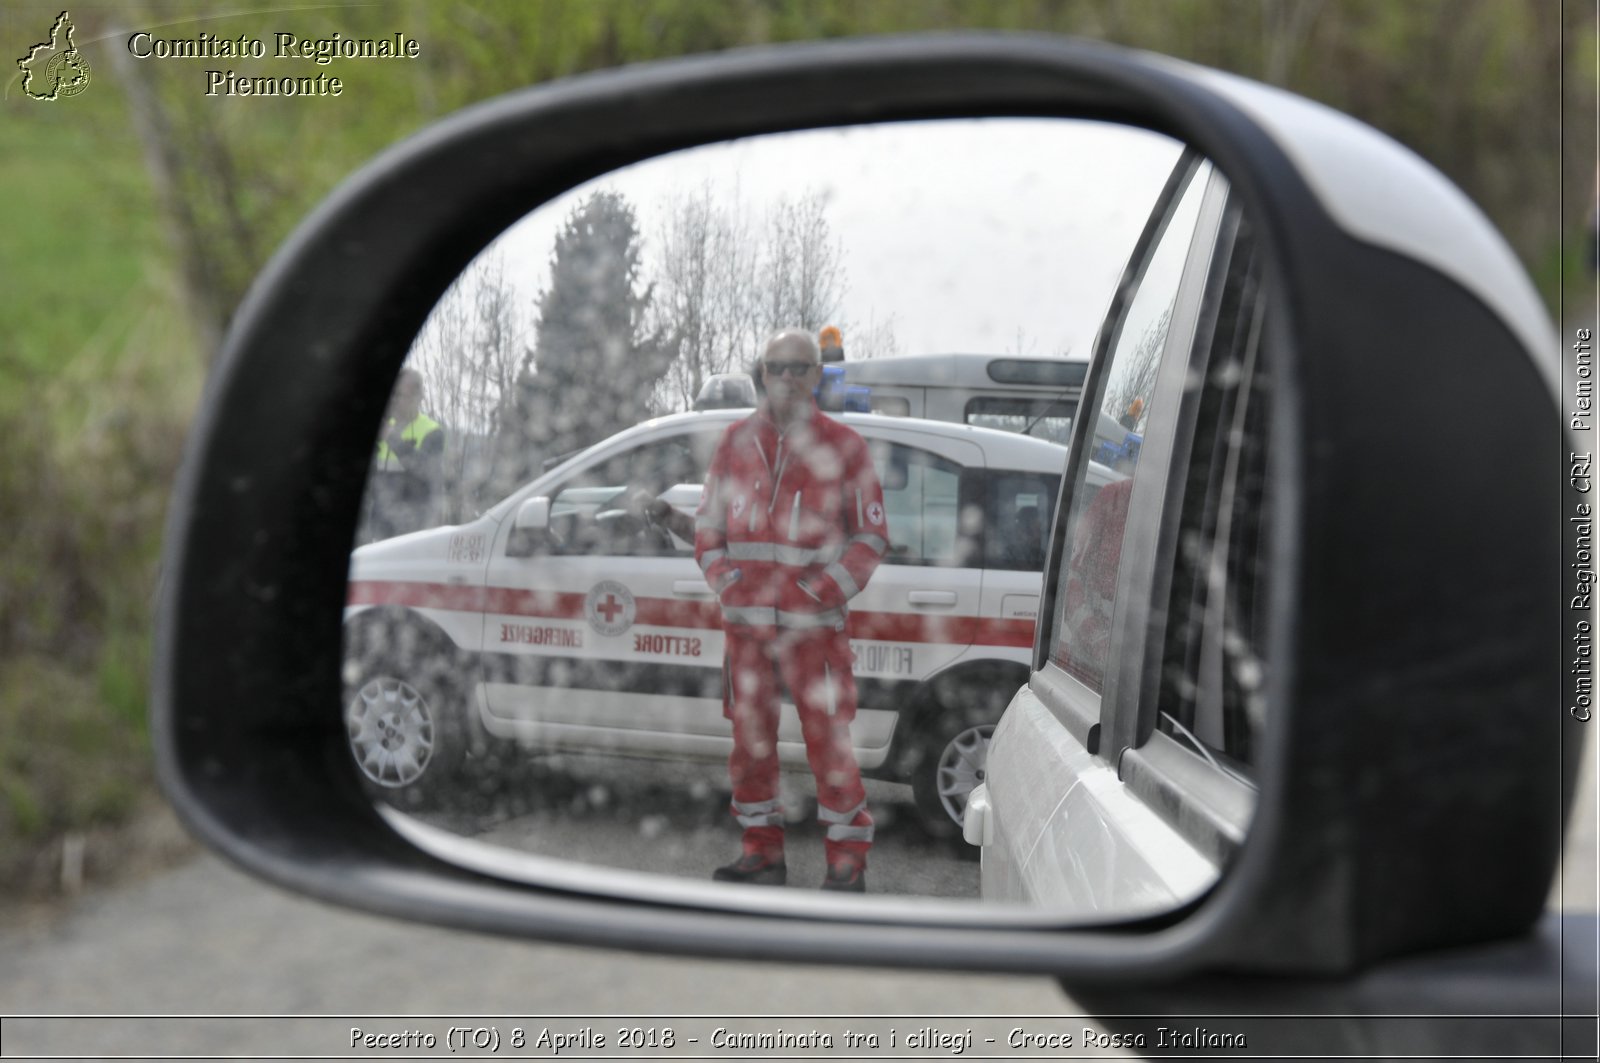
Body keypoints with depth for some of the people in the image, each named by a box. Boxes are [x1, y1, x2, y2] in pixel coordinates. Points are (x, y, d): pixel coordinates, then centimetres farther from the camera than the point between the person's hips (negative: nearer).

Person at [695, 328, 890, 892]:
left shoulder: (842, 445, 0)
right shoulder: (736, 440, 10)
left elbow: (872, 534, 3)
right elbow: (707, 521, 18)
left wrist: (826, 589, -9)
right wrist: (724, 581, 2)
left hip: (814, 623, -4)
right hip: (746, 619, 4)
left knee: (828, 739, -5)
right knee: (750, 739, 9)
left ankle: (847, 861, 5)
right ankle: (762, 854, 21)